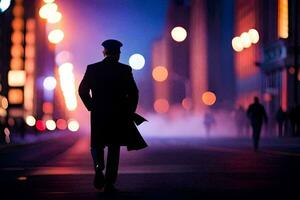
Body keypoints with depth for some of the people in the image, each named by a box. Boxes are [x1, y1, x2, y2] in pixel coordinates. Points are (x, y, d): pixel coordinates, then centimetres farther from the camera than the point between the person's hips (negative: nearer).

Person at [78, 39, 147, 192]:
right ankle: (109, 183, 6)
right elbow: (133, 92, -7)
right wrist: (129, 111, 6)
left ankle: (99, 167, -13)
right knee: (114, 148, 9)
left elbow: (82, 90, -4)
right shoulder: (125, 70, -4)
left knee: (97, 145, 16)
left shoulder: (92, 68, 0)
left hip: (98, 115, 1)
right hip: (119, 115, -1)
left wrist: (92, 107, 7)